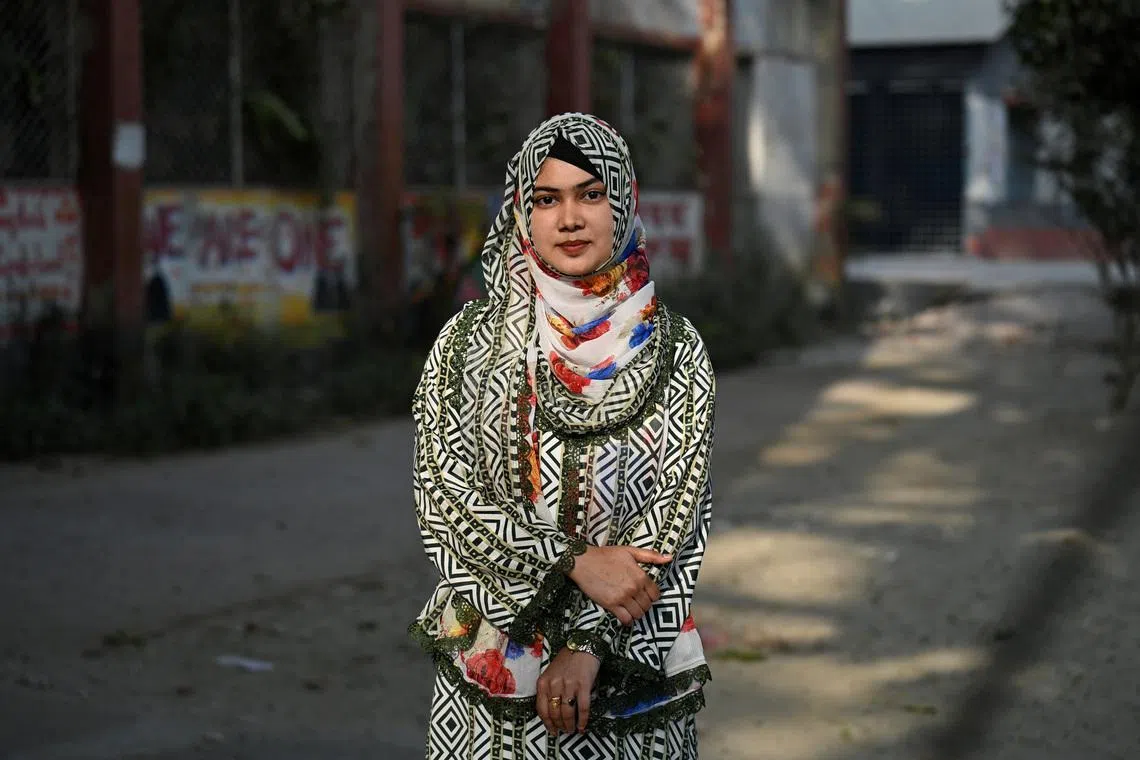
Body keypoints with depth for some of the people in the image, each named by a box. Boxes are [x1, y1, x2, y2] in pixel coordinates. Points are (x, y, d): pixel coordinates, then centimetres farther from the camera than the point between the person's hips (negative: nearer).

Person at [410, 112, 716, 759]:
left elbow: (676, 509, -8)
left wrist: (589, 641, -17)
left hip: (631, 670, 0)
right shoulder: (468, 342, -1)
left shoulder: (675, 349, -2)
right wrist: (577, 563, -18)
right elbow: (444, 496, -7)